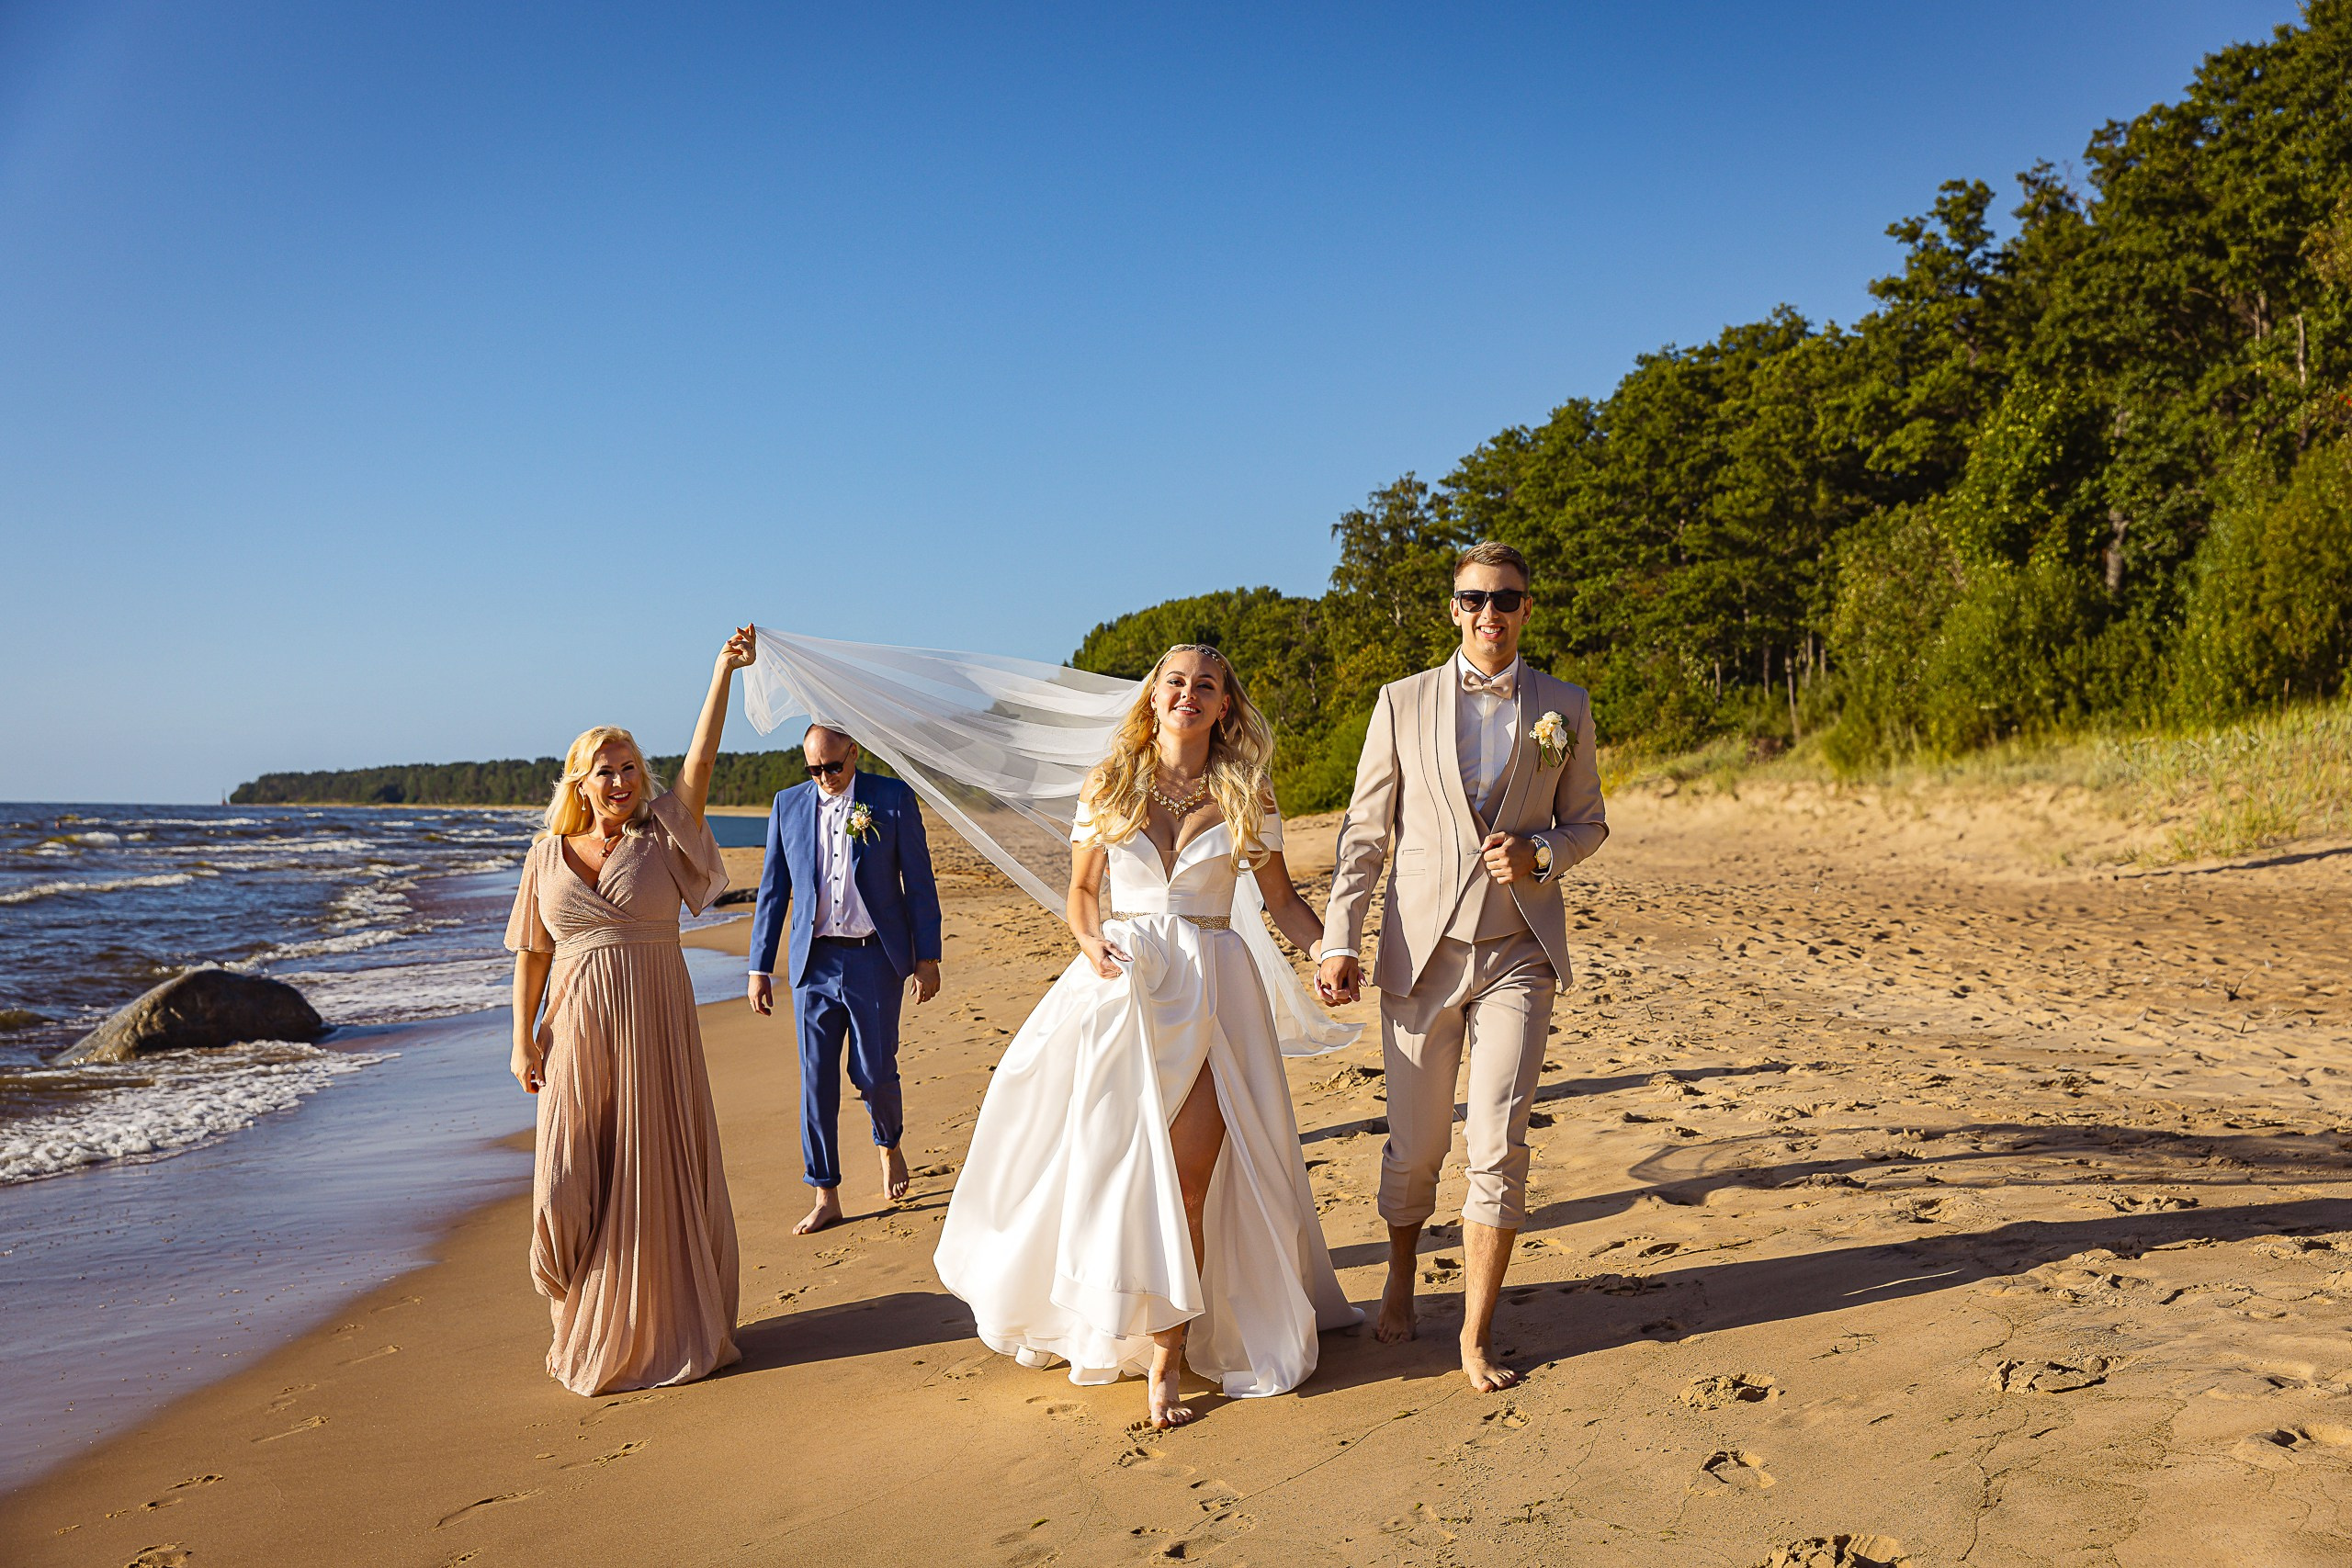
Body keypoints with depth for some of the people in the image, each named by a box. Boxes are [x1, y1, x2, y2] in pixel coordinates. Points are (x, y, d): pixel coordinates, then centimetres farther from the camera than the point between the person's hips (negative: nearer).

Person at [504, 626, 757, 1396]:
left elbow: (700, 761, -10)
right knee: (571, 1183, 1)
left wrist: (723, 674, -18)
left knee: (658, 1175, 4)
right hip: (576, 1035, 1)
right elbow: (531, 954, 8)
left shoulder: (661, 838, 1)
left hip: (654, 1029, -1)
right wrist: (523, 1037, 2)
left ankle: (669, 1328, 18)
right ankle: (589, 1328, 21)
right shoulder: (548, 855, 6)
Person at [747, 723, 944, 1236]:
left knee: (875, 1072, 2)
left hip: (876, 960, -2)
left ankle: (889, 1145, 34)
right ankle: (826, 1196, 12)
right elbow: (773, 890, 10)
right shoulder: (788, 804, 6)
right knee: (816, 1079, 2)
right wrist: (760, 967, 7)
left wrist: (927, 958, -3)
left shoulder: (893, 798, -1)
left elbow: (920, 884, 0)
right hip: (815, 963, 2)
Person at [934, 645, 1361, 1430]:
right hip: (1120, 985, 1)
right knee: (1108, 1165, 1)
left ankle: (1167, 1360, 3)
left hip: (1210, 992, -1)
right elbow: (1082, 889, 12)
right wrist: (1089, 940, -8)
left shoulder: (1246, 797, 5)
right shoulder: (1108, 787, 6)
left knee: (1190, 1178, -7)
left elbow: (1282, 899, 9)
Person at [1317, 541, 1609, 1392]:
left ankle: (1477, 1337, 6)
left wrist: (1538, 854, -8)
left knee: (1499, 1145, -7)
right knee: (1415, 1144, 9)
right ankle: (1401, 1273, 38)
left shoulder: (1565, 708, 7)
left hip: (1520, 950, 0)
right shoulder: (1403, 702, 4)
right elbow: (1364, 830, 5)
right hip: (1423, 948, 0)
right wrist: (1338, 940, -3)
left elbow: (1587, 823, 15)